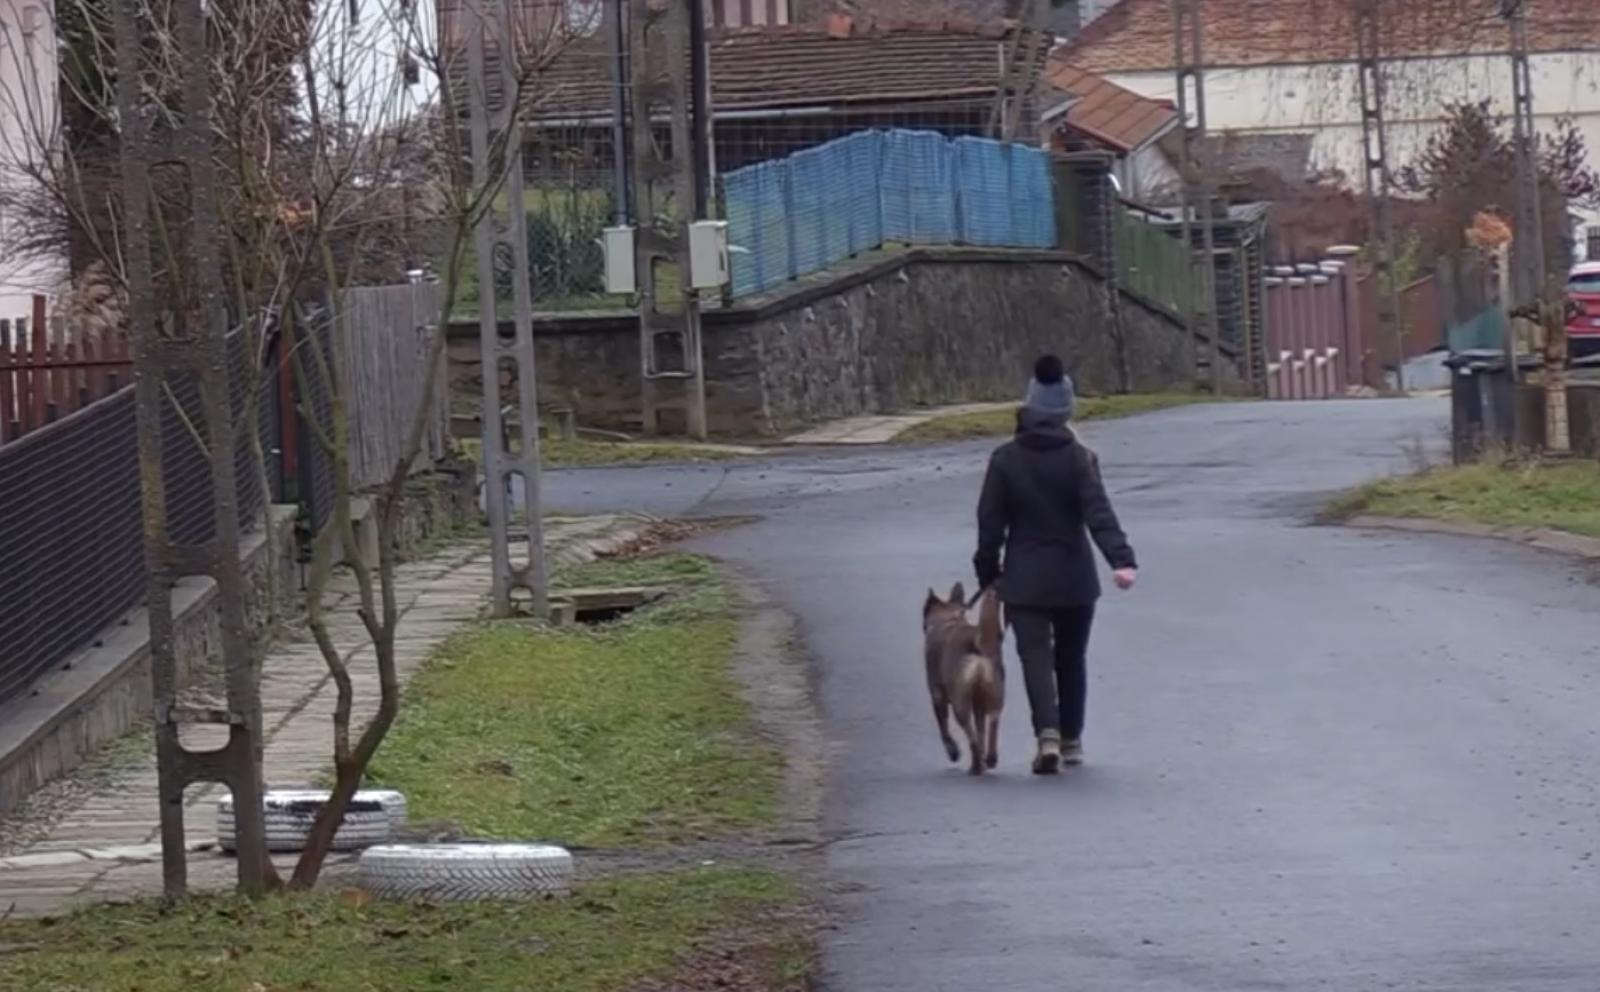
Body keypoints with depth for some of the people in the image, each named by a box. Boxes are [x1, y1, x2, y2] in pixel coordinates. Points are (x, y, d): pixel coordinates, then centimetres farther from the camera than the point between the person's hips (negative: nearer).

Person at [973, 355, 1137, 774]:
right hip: (1073, 578, 1)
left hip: (1024, 579, -1)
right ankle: (1071, 740, 25)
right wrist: (1122, 560, -25)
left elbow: (990, 522, -1)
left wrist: (988, 574, 10)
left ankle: (1048, 734, -26)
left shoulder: (1005, 460, -4)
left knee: (1036, 656, -4)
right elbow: (1099, 514, -18)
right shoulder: (1079, 459, -7)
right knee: (1071, 659, 16)